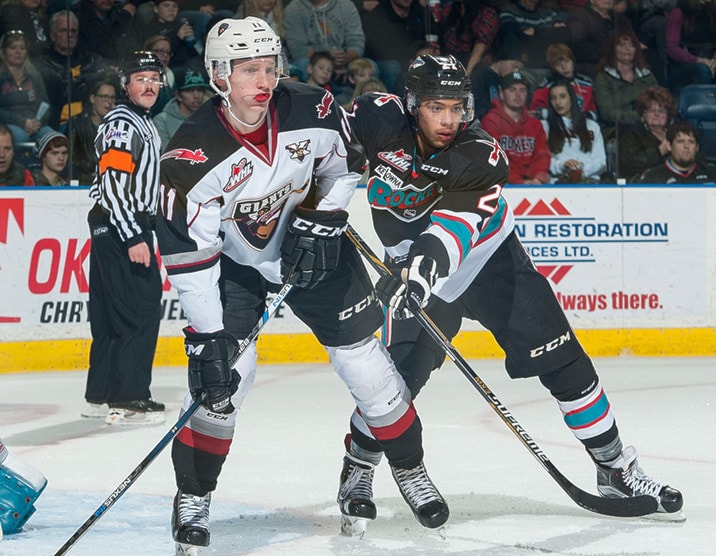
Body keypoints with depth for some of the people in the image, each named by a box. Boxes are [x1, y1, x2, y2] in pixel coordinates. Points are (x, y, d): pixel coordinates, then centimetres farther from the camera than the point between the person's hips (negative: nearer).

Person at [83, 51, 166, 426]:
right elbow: (113, 185, -21)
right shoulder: (122, 123, -13)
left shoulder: (143, 123, 19)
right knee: (139, 311, -13)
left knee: (111, 312, 12)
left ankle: (100, 395, 17)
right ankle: (125, 400, -13)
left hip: (131, 227, 10)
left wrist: (141, 232, 27)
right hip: (118, 227, -10)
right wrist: (132, 238, -24)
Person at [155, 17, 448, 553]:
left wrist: (322, 218, -12)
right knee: (224, 374, -14)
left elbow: (345, 160, 2)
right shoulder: (192, 155, -28)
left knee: (365, 362, 2)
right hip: (235, 264, -2)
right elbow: (188, 255, -25)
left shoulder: (310, 110, -21)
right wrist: (206, 338, -27)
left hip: (316, 250, 2)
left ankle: (410, 469, 23)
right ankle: (193, 498, 3)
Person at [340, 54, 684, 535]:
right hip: (416, 264, 0)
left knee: (562, 361, -5)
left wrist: (426, 267, -57)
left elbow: (455, 227, -38)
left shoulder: (483, 156, -26)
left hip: (491, 260, 0)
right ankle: (359, 468, 10)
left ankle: (616, 469, 8)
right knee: (401, 371, -14)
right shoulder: (387, 124, -20)